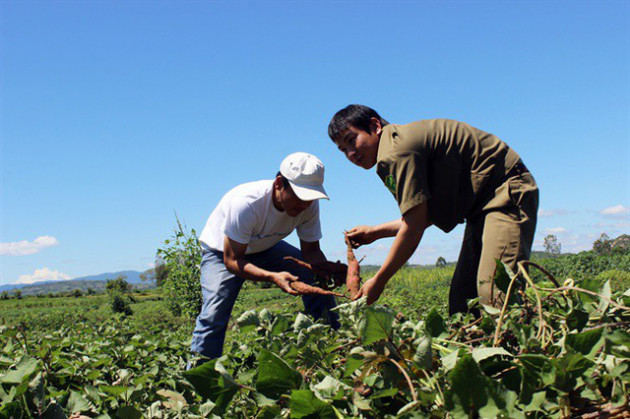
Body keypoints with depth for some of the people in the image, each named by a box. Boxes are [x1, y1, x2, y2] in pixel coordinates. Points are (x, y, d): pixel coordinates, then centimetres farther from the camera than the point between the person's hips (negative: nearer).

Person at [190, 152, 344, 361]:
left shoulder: (309, 205, -24)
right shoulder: (246, 203, -40)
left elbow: (311, 251, -14)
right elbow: (231, 260, -34)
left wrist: (332, 269, -37)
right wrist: (273, 277, -49)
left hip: (265, 247, 5)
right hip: (223, 251, -5)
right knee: (214, 314, -25)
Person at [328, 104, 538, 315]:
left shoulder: (398, 150, -19)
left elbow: (414, 226, -21)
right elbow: (427, 216, 16)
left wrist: (378, 281, -13)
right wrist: (376, 232, 18)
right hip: (483, 205, 11)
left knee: (493, 293, -23)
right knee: (461, 297, 4)